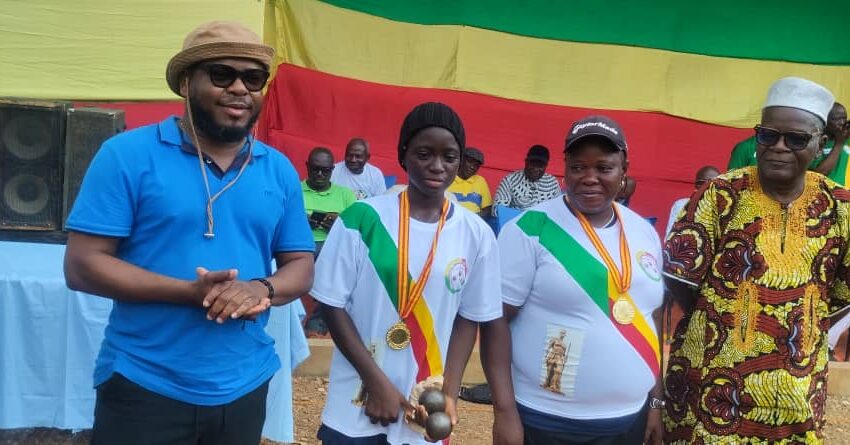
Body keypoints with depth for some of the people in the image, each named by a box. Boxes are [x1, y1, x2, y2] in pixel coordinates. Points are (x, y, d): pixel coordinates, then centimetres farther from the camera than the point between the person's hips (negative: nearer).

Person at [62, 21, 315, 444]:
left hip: (243, 389, 4)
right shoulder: (127, 154, -8)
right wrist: (192, 291, -22)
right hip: (142, 387, -4)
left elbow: (301, 266, 7)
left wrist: (262, 289, -16)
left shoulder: (280, 170, 4)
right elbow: (81, 266, -11)